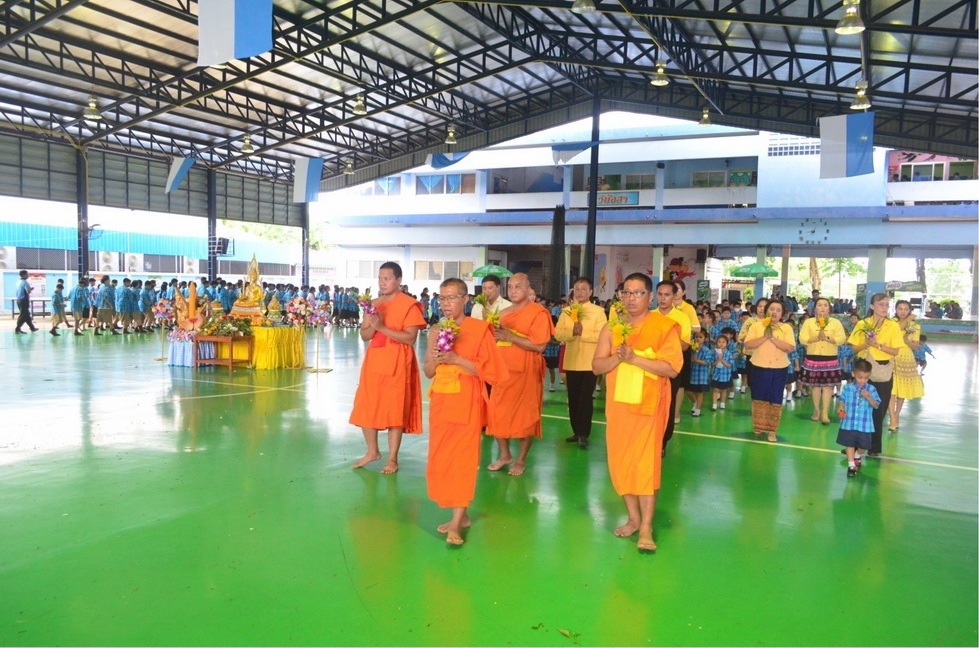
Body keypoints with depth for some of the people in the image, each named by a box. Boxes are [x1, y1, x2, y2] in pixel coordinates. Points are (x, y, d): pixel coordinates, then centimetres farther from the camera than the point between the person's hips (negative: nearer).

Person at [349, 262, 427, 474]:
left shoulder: (409, 305, -8)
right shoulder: (373, 304, 11)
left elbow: (410, 338, -16)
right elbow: (364, 335, 9)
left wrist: (383, 327, -20)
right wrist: (373, 326, -13)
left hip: (397, 364, -6)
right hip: (373, 361, 6)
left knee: (395, 410, 0)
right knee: (367, 408, 9)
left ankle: (392, 459, 11)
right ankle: (372, 451, 28)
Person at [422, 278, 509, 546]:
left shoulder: (479, 329, -6)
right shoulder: (436, 332, 9)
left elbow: (487, 369, -9)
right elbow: (428, 372, 13)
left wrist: (456, 359, -18)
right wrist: (435, 358, -9)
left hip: (467, 401, -5)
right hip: (440, 400, 6)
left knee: (462, 457, -6)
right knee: (441, 458, 6)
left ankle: (456, 522, -1)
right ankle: (461, 515, 19)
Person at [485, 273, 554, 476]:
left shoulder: (538, 313, -8)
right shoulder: (504, 312, 15)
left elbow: (539, 346, -17)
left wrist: (511, 337, -19)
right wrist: (493, 333, 0)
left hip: (526, 373, -6)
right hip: (503, 371, 7)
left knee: (525, 416, 3)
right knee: (498, 414, 7)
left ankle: (521, 460, 17)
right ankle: (504, 455, 24)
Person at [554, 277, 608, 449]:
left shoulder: (598, 311, -4)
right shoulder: (566, 311, 8)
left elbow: (601, 335, -15)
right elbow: (558, 333, -3)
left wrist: (583, 332, -22)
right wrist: (572, 332, -21)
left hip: (590, 363, -4)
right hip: (571, 362, 4)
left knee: (585, 399, -2)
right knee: (573, 399, 11)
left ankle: (584, 435, 6)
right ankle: (576, 432, 23)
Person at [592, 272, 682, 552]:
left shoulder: (664, 326, -7)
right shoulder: (612, 327, 7)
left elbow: (672, 368, -15)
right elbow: (597, 366, 2)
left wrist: (635, 358, -22)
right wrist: (617, 356, -18)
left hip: (648, 405, -4)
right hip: (618, 403, 5)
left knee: (645, 463, -3)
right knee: (621, 462, 9)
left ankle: (646, 528, 4)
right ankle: (633, 518, 23)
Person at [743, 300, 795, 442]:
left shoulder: (786, 328, 0)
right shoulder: (756, 326, 0)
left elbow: (790, 347, -12)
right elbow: (747, 344, -11)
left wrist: (773, 338, -19)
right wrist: (765, 337, -19)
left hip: (779, 369, 0)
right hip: (759, 367, 0)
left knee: (775, 399, 4)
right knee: (759, 397, 8)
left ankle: (772, 430, 12)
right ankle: (758, 427, 22)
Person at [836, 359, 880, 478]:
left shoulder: (871, 389, -6)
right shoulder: (847, 388, -4)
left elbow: (876, 405, -10)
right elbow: (842, 401, 6)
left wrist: (868, 397, -27)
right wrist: (840, 408, -14)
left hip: (865, 424, 1)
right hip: (848, 422, 0)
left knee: (862, 444, 16)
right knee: (849, 444, 4)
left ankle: (857, 456, 46)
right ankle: (851, 465, 13)